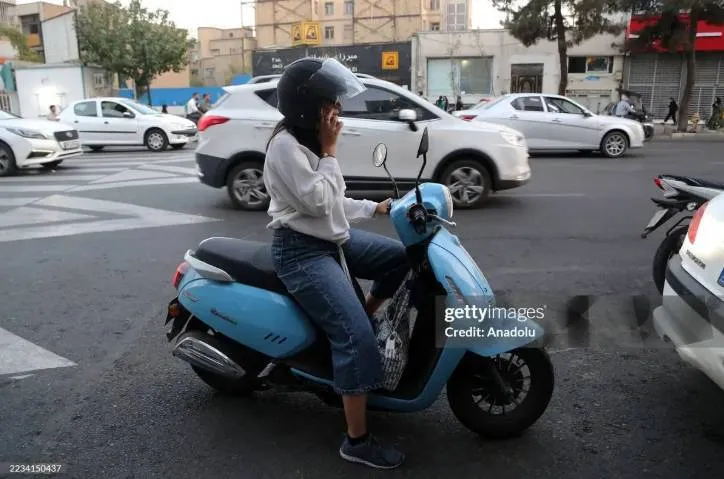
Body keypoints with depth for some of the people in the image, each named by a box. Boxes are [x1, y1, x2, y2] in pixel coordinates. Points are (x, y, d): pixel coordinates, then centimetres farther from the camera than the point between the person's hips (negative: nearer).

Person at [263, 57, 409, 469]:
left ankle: (368, 314, 23)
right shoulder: (286, 145, -16)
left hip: (332, 240, 10)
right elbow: (318, 202, -23)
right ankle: (357, 441, -8)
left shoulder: (312, 141, 14)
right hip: (302, 251, -9)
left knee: (400, 255, 9)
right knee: (356, 337, -19)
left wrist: (375, 208, 11)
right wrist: (330, 151, -15)